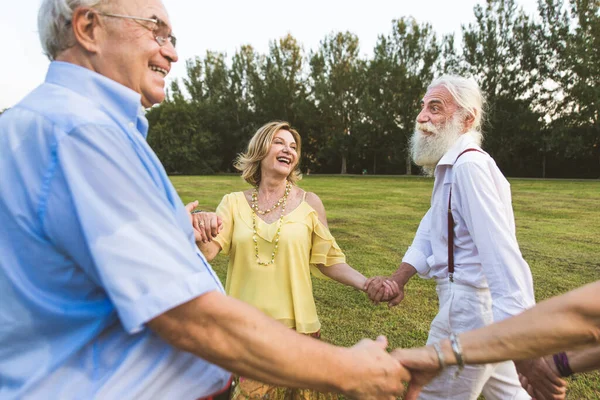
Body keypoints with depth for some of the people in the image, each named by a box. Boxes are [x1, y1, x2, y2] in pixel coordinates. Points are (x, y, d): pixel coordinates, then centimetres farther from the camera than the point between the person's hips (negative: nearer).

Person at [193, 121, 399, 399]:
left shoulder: (309, 202, -5)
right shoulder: (234, 203, -1)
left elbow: (328, 260, -1)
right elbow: (207, 252, -9)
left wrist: (365, 283, -16)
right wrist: (201, 233, -31)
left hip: (294, 325, -1)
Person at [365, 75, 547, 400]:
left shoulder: (469, 165, -21)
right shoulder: (451, 165, 13)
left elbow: (501, 251, -31)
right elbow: (432, 229, 8)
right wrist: (398, 279, -4)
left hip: (469, 306, -10)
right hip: (470, 299, 10)